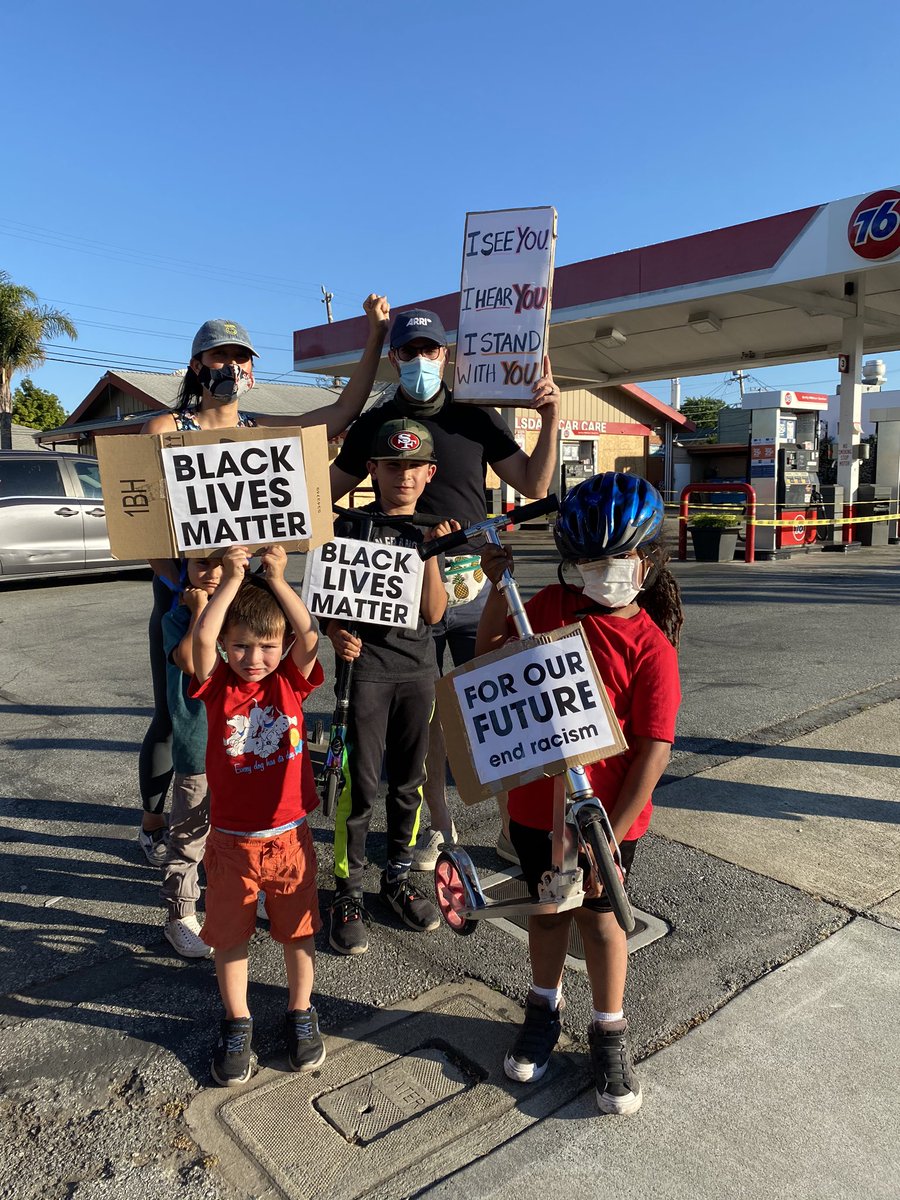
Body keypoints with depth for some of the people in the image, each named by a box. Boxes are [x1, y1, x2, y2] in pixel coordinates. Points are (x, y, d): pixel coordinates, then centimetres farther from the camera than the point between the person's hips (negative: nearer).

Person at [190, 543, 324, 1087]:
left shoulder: (291, 681, -5)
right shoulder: (218, 686, -7)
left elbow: (309, 636, -23)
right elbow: (202, 637, -25)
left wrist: (277, 580, -21)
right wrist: (233, 580, -23)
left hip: (290, 836, 0)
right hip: (232, 841, 0)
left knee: (299, 930, 15)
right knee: (230, 935, 15)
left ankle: (301, 1013, 38)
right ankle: (237, 1024, 37)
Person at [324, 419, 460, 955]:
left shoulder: (432, 529, 7)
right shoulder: (353, 526, -2)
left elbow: (434, 613, -2)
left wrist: (433, 552, -13)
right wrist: (337, 635, -20)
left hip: (418, 670, 4)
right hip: (365, 666, -4)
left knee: (409, 781, 13)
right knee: (360, 785, -2)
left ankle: (399, 877, 31)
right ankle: (348, 894, 13)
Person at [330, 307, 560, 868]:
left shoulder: (477, 416, 5)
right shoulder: (374, 425, 7)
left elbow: (533, 485, 5)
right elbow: (326, 491, 11)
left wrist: (551, 422, -7)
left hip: (475, 584, -1)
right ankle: (439, 825, 25)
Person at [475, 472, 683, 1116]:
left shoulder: (651, 647, -17)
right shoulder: (551, 606, -4)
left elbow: (654, 750, -18)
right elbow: (492, 658, 7)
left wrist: (609, 837, -19)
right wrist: (498, 583, -6)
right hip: (536, 803, 4)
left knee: (599, 917, 13)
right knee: (547, 908, 20)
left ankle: (610, 1033, 37)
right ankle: (545, 1008, 45)